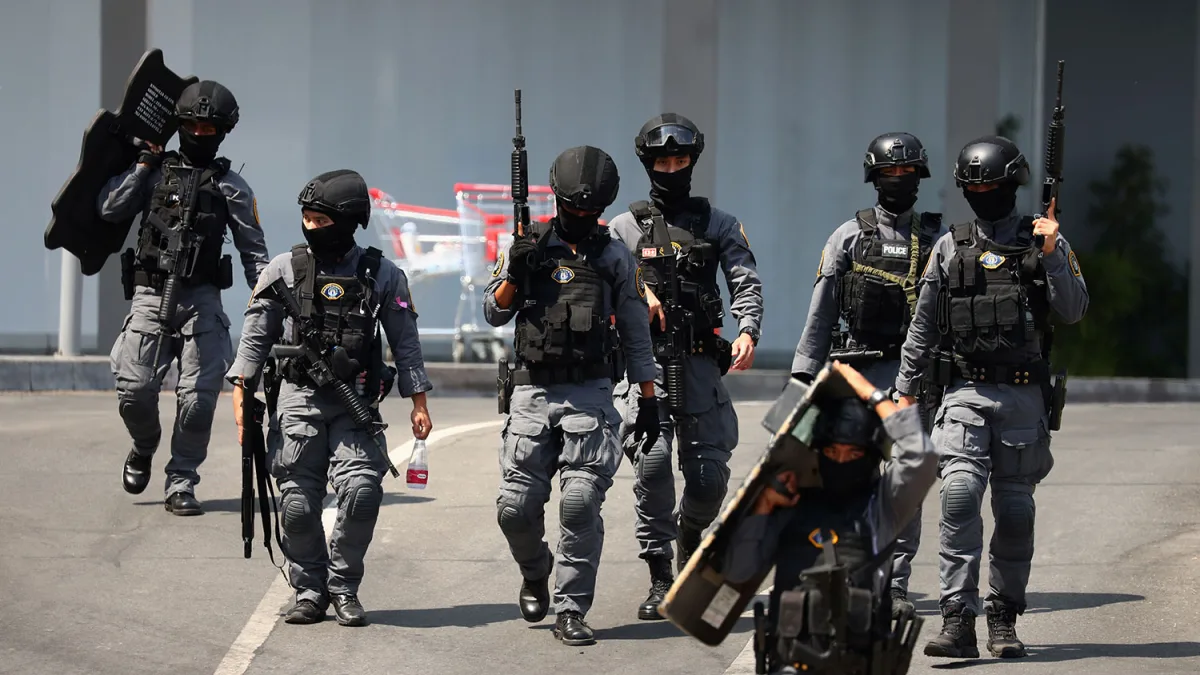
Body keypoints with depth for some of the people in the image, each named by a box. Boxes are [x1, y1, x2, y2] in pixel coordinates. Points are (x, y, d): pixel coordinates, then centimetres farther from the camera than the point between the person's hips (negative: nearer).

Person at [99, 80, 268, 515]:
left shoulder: (230, 186, 9)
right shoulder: (154, 170, 12)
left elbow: (253, 250, 9)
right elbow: (110, 210, 2)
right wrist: (143, 164, 1)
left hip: (201, 300, 0)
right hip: (150, 296, 0)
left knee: (198, 397, -8)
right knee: (134, 390, -8)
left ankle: (181, 483, 3)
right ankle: (144, 448, 23)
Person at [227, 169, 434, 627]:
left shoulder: (382, 275, 4)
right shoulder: (284, 270, 5)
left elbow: (405, 343, 9)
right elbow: (256, 336, 7)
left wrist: (419, 402, 3)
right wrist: (241, 393, -2)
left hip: (355, 403, -1)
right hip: (298, 400, 1)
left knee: (361, 490, -16)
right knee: (298, 503, -3)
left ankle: (344, 586, 2)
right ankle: (309, 589, 16)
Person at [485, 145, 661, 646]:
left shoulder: (616, 259, 8)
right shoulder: (528, 248, 8)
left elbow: (635, 334, 12)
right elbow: (494, 314, 8)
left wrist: (649, 400, 10)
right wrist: (514, 275, -11)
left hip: (590, 394, -1)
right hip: (532, 392, 1)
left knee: (581, 503, -13)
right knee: (515, 506, -3)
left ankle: (570, 611, -6)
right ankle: (535, 574, 28)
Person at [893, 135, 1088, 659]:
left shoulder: (1045, 243, 5)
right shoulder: (950, 248, 9)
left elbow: (1073, 312, -5)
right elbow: (923, 326, 15)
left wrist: (1051, 256, -16)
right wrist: (904, 389, 13)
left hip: (1024, 398, 0)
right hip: (966, 394, 0)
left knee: (1014, 510, 5)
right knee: (960, 492, -17)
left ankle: (1004, 619, 20)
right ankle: (958, 621, -20)